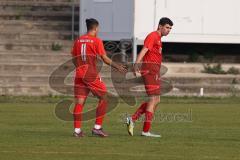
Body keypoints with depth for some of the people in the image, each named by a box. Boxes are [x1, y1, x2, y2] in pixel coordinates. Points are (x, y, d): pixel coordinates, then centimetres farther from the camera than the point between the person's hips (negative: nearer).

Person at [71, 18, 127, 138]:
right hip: (91, 74, -5)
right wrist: (117, 66, 6)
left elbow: (74, 59, 12)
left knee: (79, 102, 4)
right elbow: (105, 59, -6)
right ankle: (97, 128, 0)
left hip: (79, 74, 5)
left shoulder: (78, 41, 10)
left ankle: (77, 130, -1)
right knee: (103, 99, 6)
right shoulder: (96, 41, -5)